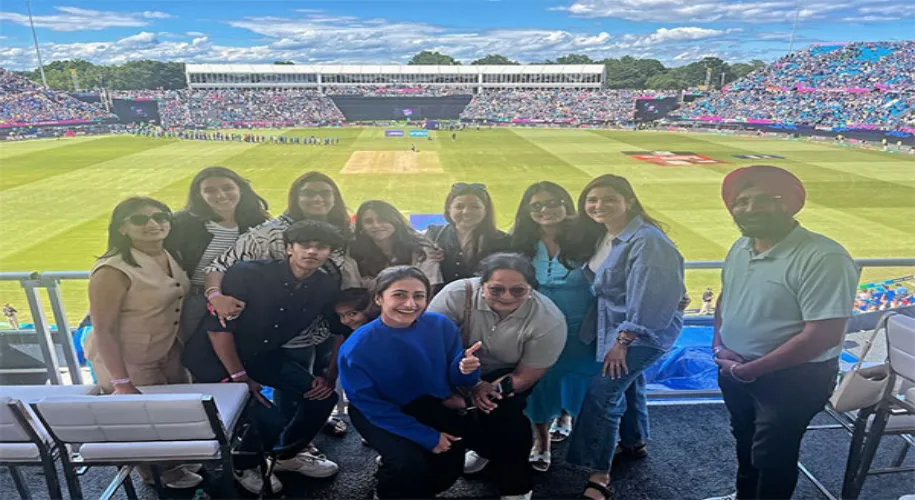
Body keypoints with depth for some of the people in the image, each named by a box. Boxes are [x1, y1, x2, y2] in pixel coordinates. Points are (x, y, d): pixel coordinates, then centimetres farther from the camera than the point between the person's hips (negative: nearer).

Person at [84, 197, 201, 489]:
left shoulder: (171, 257, -3)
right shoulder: (113, 271, -25)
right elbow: (103, 329, -22)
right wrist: (121, 383, -20)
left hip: (170, 355, 6)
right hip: (130, 363, -6)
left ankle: (176, 465, 40)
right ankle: (161, 474, 36)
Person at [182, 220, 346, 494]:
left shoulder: (327, 287, -11)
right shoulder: (247, 274, -26)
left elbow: (342, 331, 1)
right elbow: (217, 327, -23)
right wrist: (239, 376, -21)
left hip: (263, 353, 6)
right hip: (213, 355, -5)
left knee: (323, 395, -5)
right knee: (268, 418, -20)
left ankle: (286, 454, 23)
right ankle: (244, 466, 16)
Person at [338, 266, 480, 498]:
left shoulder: (441, 326, -19)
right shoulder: (356, 348, -27)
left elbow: (455, 380, -7)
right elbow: (371, 406, -18)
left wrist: (464, 369, -33)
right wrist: (427, 437, -19)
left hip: (429, 403, 4)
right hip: (377, 413, -3)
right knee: (410, 464, -24)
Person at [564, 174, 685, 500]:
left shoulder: (646, 241, -24)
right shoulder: (600, 235, 3)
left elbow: (648, 298, -26)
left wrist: (623, 341, -23)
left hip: (646, 330, -9)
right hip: (615, 325, 9)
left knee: (601, 393, -13)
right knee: (626, 383, 24)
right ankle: (633, 443, 46)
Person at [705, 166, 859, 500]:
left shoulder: (823, 258, -26)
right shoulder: (741, 247, -1)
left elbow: (823, 335, -28)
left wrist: (749, 369, -22)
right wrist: (718, 346, -2)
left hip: (793, 378, -7)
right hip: (735, 370, 7)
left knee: (772, 453, 11)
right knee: (745, 439, 27)